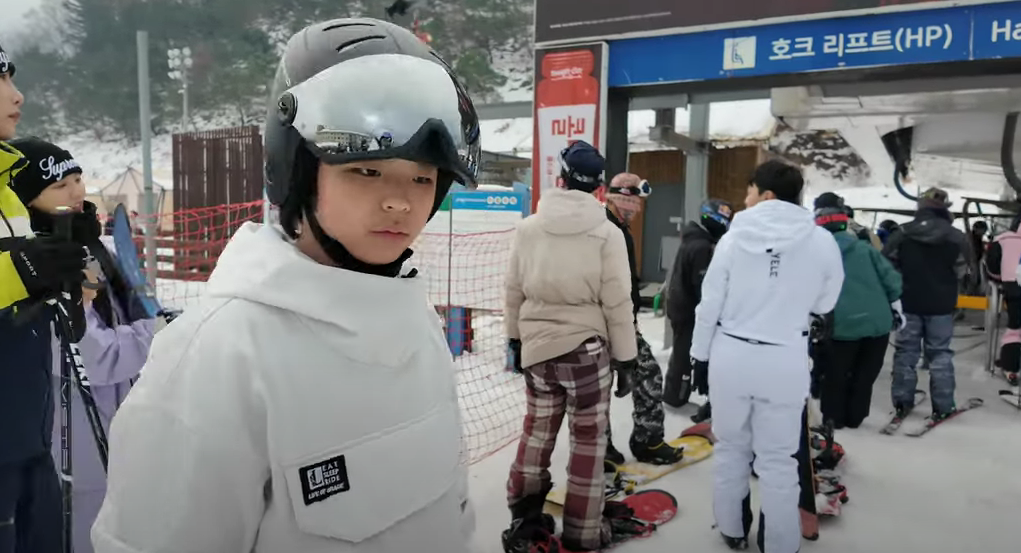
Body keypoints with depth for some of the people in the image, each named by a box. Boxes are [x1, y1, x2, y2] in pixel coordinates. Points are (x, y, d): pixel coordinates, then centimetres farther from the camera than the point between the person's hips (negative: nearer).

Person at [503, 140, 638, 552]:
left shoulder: (527, 228, -2)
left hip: (536, 346, 4)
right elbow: (617, 303, -10)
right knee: (588, 438, 9)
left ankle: (524, 518, 27)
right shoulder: (607, 233, -11)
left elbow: (513, 292, 4)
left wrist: (515, 338, 19)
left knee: (537, 429, 18)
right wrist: (625, 359, 0)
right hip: (585, 347, -3)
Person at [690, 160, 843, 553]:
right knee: (778, 458, 11)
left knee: (731, 447, 18)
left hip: (731, 354, 1)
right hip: (785, 360, 0)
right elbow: (824, 304, 5)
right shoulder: (822, 241, -7)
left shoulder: (735, 236, -8)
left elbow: (710, 301, -3)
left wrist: (700, 352, 8)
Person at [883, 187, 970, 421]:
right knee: (940, 353, 7)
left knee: (905, 350, 9)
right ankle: (943, 405, 8)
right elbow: (963, 271, 1)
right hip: (941, 305, 0)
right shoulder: (956, 236, -7)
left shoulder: (902, 233, -6)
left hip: (909, 303, 1)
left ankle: (902, 401, 12)